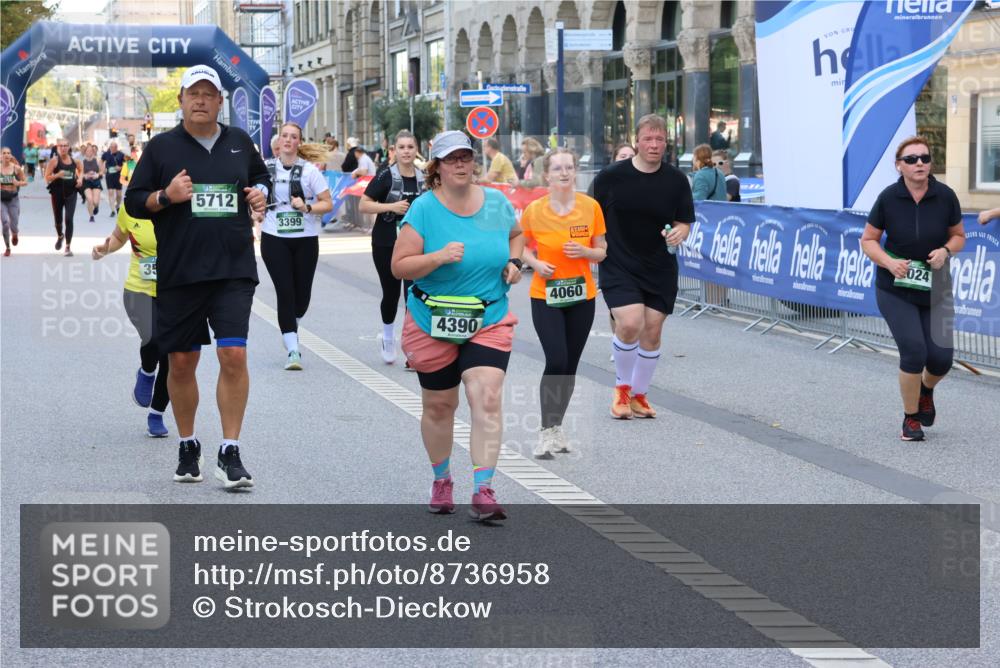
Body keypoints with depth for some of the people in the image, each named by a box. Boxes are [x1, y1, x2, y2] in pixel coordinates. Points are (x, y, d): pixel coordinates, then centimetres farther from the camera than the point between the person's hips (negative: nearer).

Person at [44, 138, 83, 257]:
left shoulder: (74, 160, 0)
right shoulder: (54, 160, -9)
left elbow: (80, 170, 22)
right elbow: (47, 178, -10)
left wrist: (80, 178, 3)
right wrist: (57, 175, -27)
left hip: (71, 193, 1)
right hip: (57, 193, -1)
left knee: (69, 219, -11)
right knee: (58, 219, 13)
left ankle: (68, 248, -6)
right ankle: (60, 236, 48)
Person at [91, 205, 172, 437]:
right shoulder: (130, 209, -3)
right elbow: (118, 237, 17)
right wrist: (105, 248, -2)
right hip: (140, 290, -1)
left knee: (171, 361, 6)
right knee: (154, 339, -28)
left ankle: (156, 416, 29)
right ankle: (146, 373, 8)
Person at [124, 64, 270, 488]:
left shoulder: (239, 142, 10)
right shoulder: (161, 147, 4)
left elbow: (261, 176, 26)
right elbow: (133, 202, 5)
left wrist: (261, 194, 4)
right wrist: (166, 196, -14)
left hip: (233, 270, 0)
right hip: (178, 274, 0)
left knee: (234, 356, -12)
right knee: (181, 362, 6)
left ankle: (230, 452, -5)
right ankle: (188, 447, 24)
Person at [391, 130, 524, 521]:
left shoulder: (496, 203, 0)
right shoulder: (424, 209, -11)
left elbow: (516, 233, 22)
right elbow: (399, 266, -13)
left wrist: (513, 261, 3)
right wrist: (439, 257, -27)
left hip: (489, 322, 1)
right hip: (433, 324, -1)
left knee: (487, 399, -16)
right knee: (439, 406, 11)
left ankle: (483, 492, -15)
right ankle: (441, 480, 35)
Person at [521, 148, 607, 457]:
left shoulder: (590, 207, -4)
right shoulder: (534, 210, -7)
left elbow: (602, 252, 5)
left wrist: (585, 252, -16)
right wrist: (536, 263, -11)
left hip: (582, 297, 2)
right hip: (545, 296, -2)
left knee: (570, 365, 8)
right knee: (556, 361, -14)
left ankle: (556, 428, 24)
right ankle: (546, 432, -4)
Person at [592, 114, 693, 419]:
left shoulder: (676, 180, 0)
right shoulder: (611, 176, -5)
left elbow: (684, 223, 6)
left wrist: (679, 232, -15)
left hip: (660, 269, 3)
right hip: (618, 268, -3)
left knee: (652, 331, 5)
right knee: (630, 323, -19)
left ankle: (638, 394, 24)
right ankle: (622, 386, 5)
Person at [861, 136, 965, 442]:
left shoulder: (945, 196, -8)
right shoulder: (888, 198, -11)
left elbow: (958, 236, 6)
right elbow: (868, 240, -1)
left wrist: (945, 251, -15)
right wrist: (889, 262, -18)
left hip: (935, 289, 2)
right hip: (895, 290, -2)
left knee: (941, 358, -2)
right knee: (914, 352, -16)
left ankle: (926, 390, 36)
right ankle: (911, 419, 7)